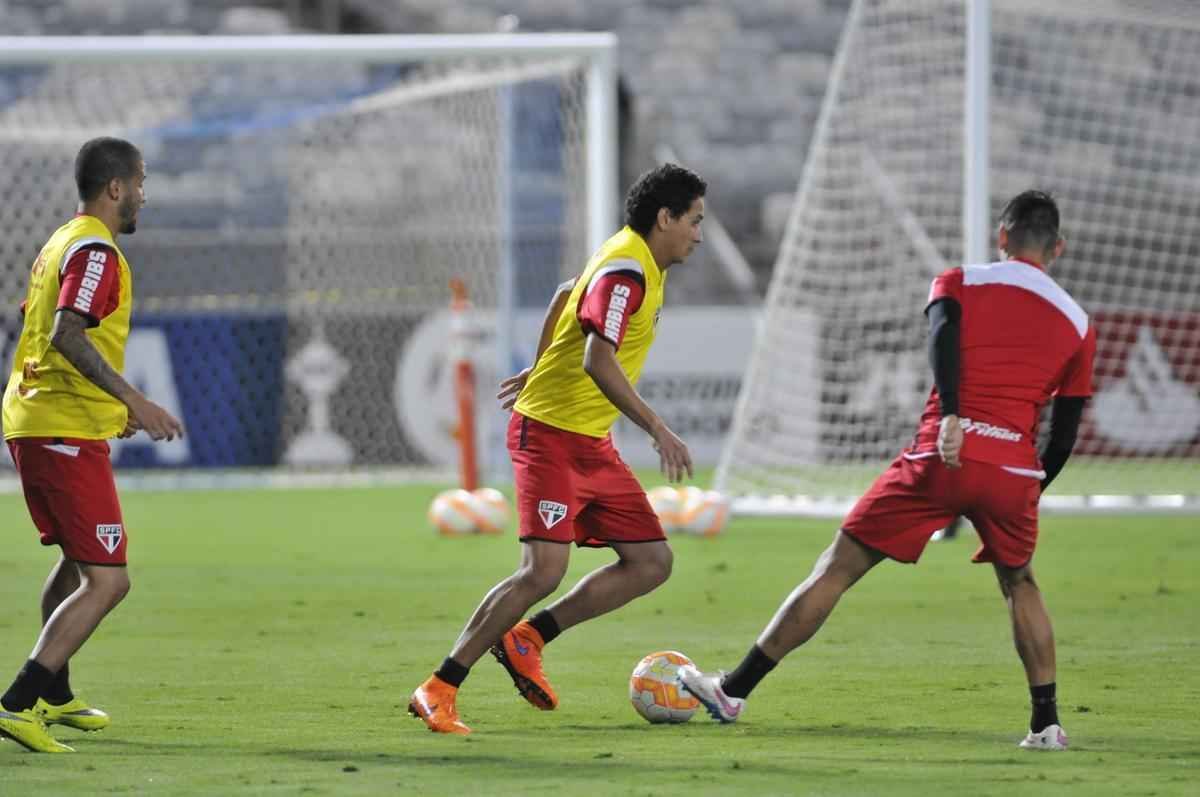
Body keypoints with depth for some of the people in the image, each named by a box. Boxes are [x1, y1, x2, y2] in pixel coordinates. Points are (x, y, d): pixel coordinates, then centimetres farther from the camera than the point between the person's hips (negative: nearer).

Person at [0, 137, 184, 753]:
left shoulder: (58, 245, 17)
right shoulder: (95, 251, -13)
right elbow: (68, 335, -25)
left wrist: (112, 405, 30)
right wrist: (133, 401, -28)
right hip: (70, 435, -10)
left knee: (77, 561, 28)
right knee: (106, 581, -11)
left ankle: (53, 696, 37)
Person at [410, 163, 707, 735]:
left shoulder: (639, 264, 13)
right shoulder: (626, 271, -18)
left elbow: (564, 297, 30)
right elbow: (598, 361, -30)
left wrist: (539, 371, 39)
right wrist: (658, 430, -33)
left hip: (592, 444, 10)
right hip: (551, 434, -10)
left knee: (652, 562, 2)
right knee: (544, 570, -19)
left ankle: (528, 639, 8)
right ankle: (439, 692, -13)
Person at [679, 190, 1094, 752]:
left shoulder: (960, 282, 14)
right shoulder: (1078, 323, 19)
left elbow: (944, 333, -10)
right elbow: (1065, 436, 18)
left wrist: (951, 416, -22)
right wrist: (1032, 490, 32)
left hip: (943, 457, -2)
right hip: (1015, 468, 2)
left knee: (836, 569, 5)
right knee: (1019, 584, 28)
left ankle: (735, 690, 9)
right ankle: (1046, 722, 18)